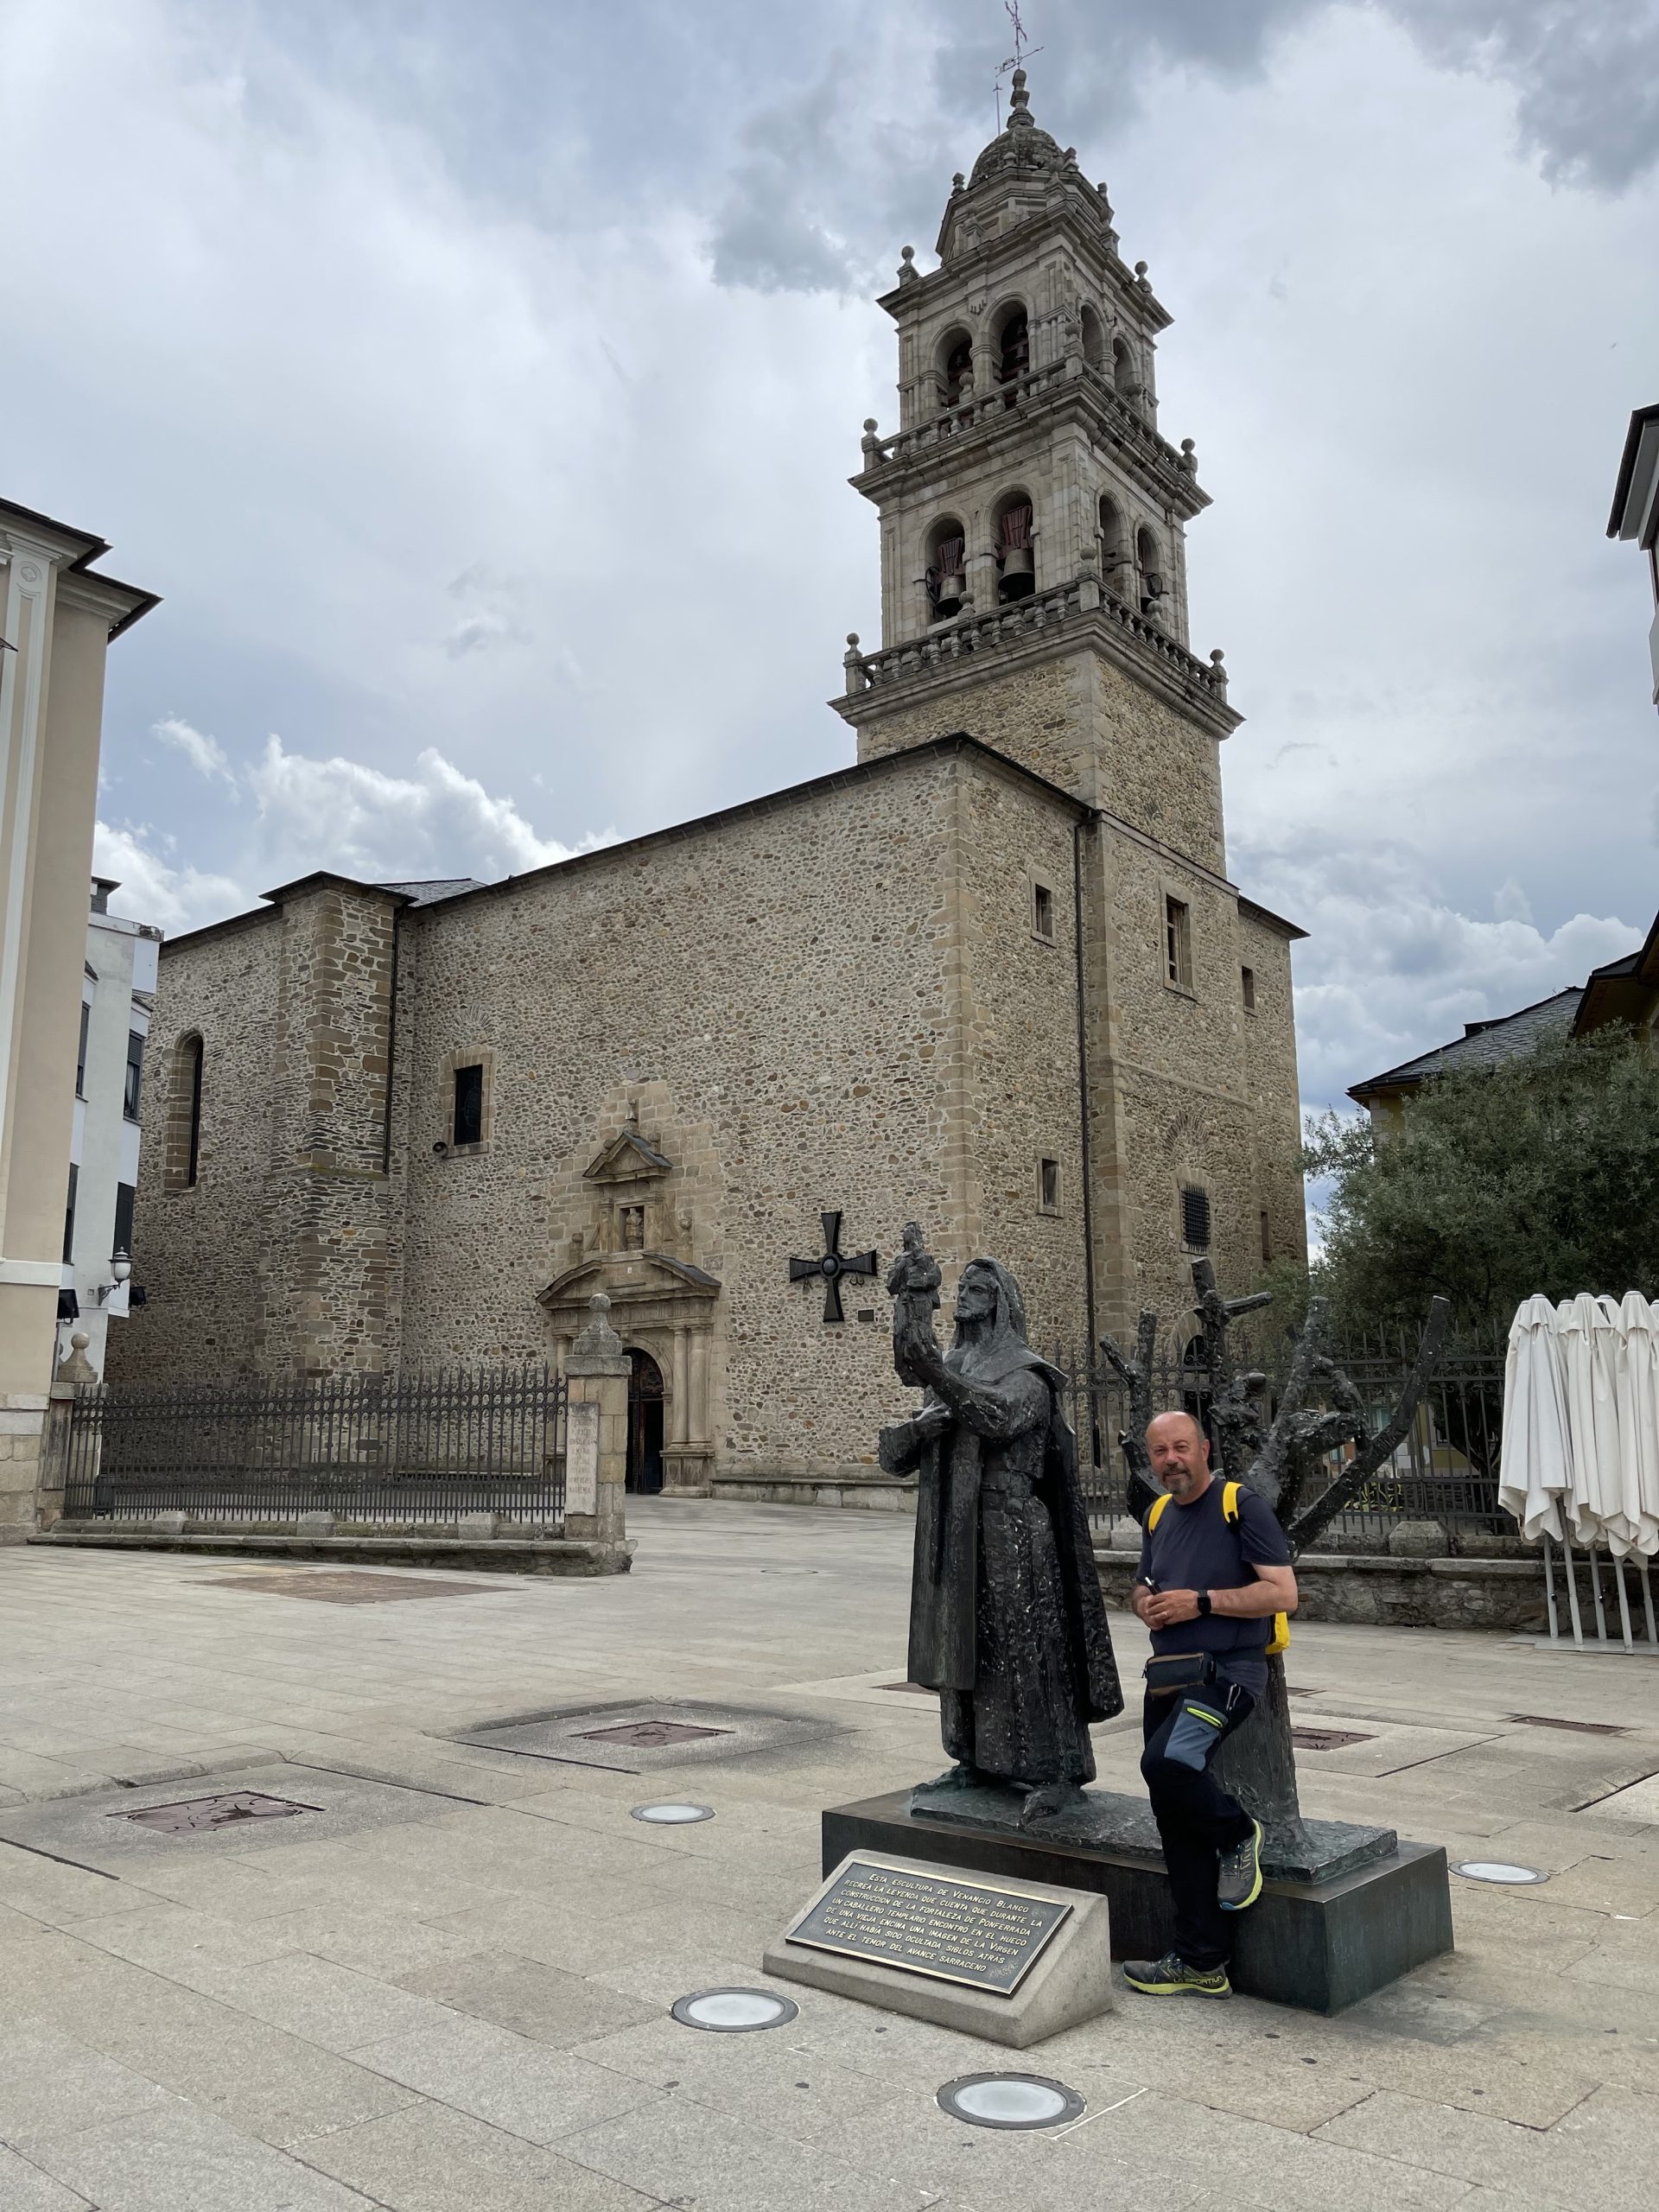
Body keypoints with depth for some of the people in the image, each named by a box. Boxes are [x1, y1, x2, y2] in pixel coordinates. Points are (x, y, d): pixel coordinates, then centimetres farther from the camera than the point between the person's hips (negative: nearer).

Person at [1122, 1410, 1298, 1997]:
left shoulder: (1242, 1505, -7)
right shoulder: (1158, 1516, 15)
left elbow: (1283, 1593, -12)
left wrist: (1201, 1601, -16)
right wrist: (1148, 1607, 3)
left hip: (1226, 1671, -7)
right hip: (1167, 1677, 7)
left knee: (1167, 1762, -31)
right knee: (1178, 1826, 6)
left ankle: (1239, 1833, -2)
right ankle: (1201, 1964, 16)